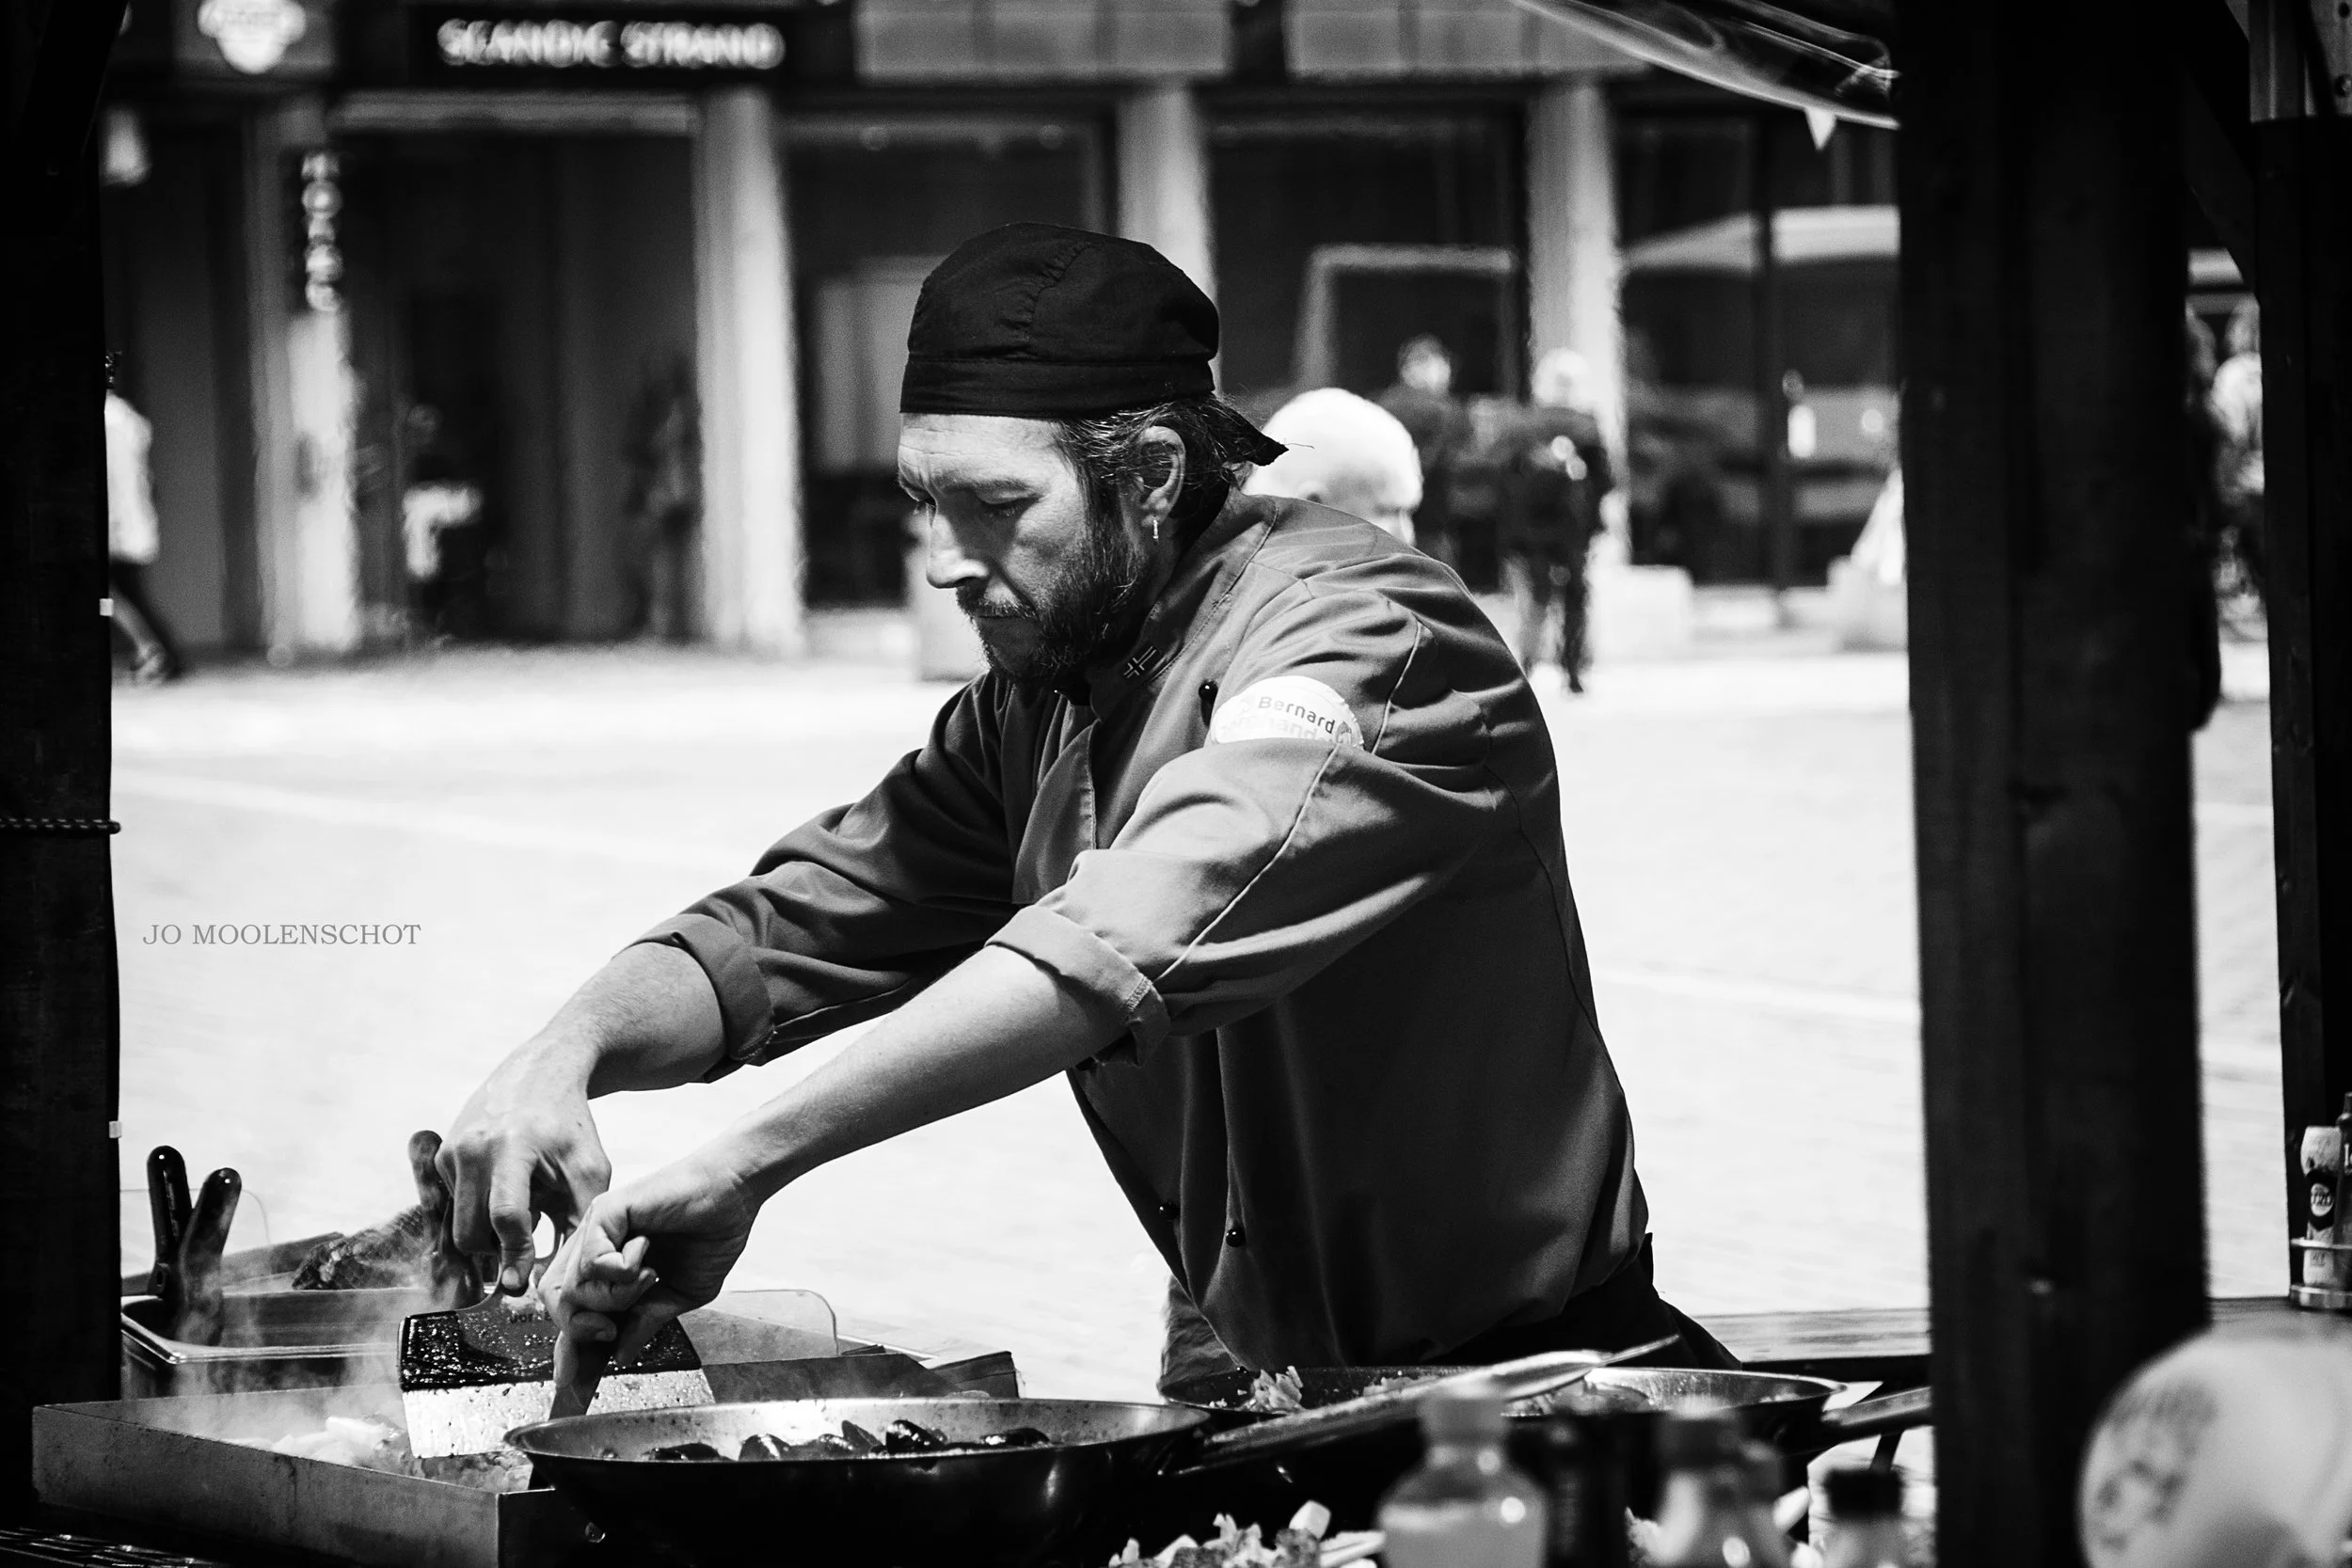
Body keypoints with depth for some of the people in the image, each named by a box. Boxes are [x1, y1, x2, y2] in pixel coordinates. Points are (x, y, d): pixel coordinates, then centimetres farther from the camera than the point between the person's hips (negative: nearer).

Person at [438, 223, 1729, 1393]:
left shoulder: (1357, 634, -19)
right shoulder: (1036, 701, 8)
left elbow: (1131, 944, -34)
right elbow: (798, 923, 8)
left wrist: (743, 1163, -38)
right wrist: (569, 1051, -14)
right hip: (1311, 1397, 7)